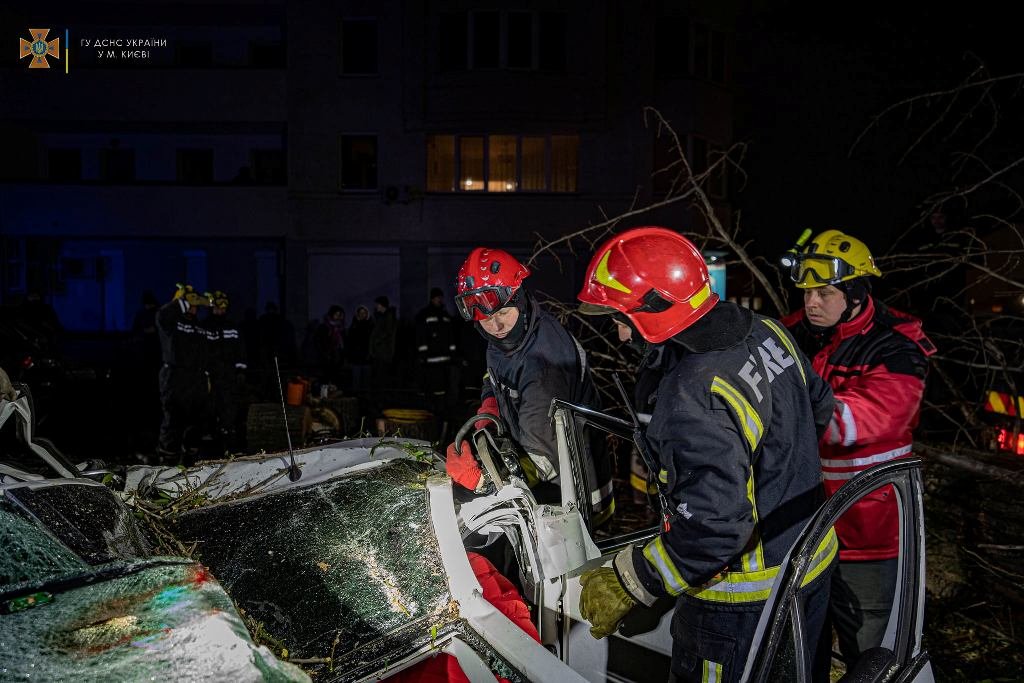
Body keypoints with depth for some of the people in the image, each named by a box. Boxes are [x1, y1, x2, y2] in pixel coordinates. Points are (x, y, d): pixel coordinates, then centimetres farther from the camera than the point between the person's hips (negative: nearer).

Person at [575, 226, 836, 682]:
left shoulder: (694, 400, -34)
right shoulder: (768, 331, -6)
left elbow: (713, 529, -35)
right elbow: (818, 405, 11)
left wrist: (627, 585, -24)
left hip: (746, 602, -8)